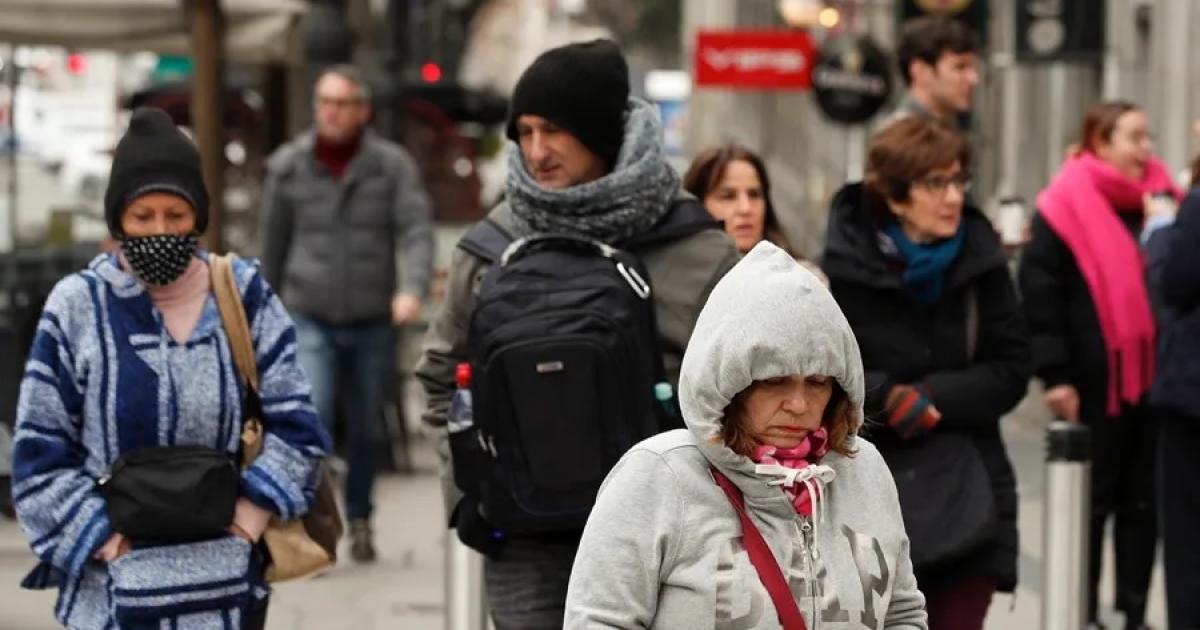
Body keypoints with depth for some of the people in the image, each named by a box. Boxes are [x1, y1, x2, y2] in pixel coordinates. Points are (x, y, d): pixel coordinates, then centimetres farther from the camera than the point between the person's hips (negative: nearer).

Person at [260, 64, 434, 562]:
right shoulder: (288, 167, 1)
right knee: (311, 419, -17)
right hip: (311, 319, -1)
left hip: (372, 320, 1)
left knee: (368, 428, 11)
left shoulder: (392, 165, -2)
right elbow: (274, 240, 12)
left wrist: (411, 288, -29)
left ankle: (359, 519, 31)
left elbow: (416, 231, -12)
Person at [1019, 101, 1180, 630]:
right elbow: (1040, 292, -10)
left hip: (1153, 378, 5)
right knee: (1092, 501, 5)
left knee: (1144, 501, 9)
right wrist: (1054, 374, -14)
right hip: (1095, 382, -5)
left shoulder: (1159, 197, 9)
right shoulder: (1067, 207, -9)